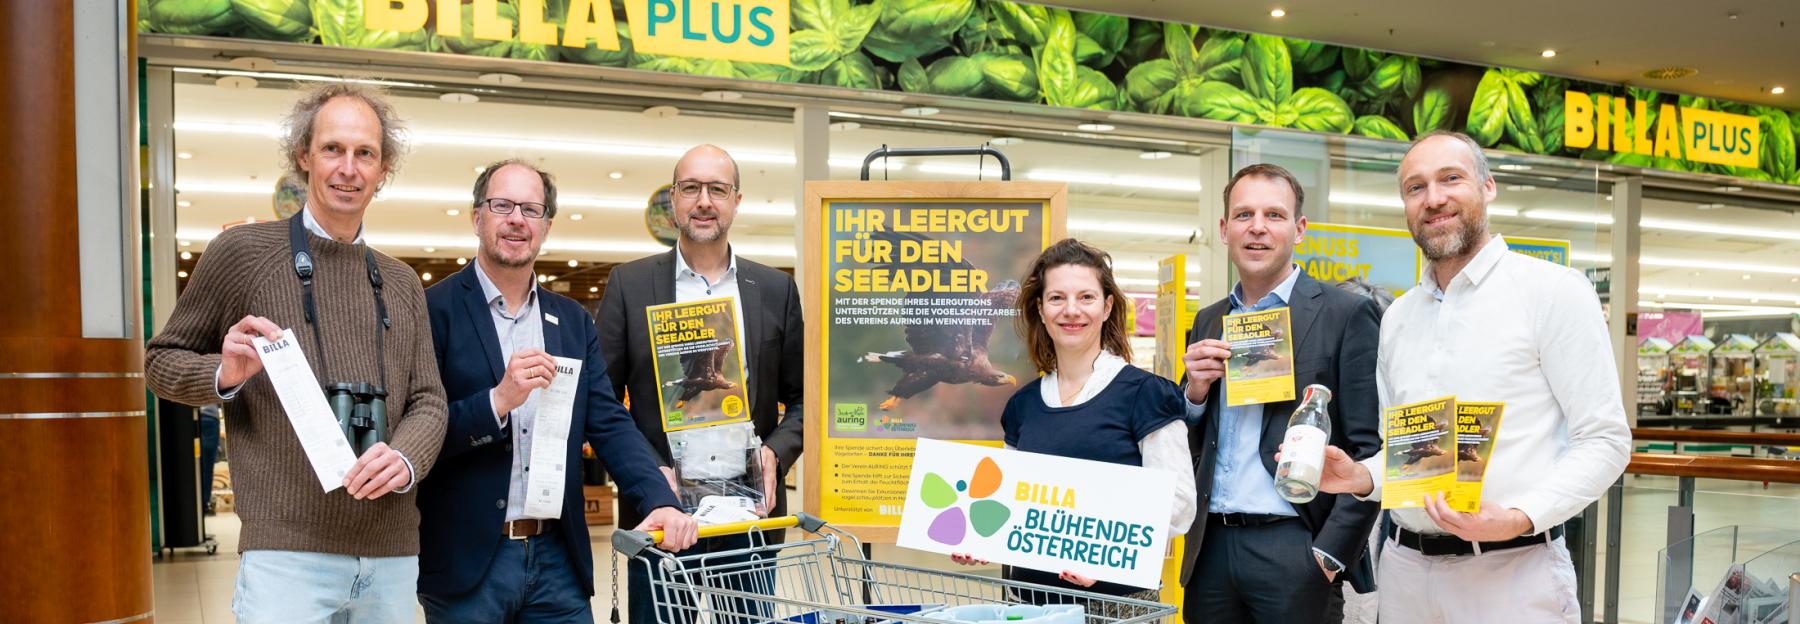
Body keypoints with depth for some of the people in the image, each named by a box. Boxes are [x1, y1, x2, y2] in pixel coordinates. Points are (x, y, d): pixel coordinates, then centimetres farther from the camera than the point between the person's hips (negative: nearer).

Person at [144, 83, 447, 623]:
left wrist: (404, 460, -11)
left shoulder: (402, 285, 14)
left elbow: (428, 402, 11)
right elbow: (160, 361, 8)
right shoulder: (241, 251, 1)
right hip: (287, 552, -4)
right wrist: (223, 375, -14)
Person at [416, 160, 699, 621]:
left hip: (558, 560, 4)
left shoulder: (575, 322, 10)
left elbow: (609, 424, 2)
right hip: (467, 563, -4)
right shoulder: (435, 310, -5)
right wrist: (498, 400, -23)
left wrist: (660, 501, -12)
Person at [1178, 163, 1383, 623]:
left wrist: (1330, 555, -14)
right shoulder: (1209, 322, 12)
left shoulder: (1347, 315, -4)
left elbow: (1371, 451, -8)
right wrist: (1196, 391, -4)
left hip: (1295, 550, -5)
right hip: (1212, 547, 5)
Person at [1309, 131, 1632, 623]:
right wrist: (1363, 478, -2)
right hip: (1406, 568, 5)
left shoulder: (1554, 290, -5)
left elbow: (1605, 440, -8)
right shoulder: (1397, 318, 12)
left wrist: (1519, 518, -21)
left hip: (1513, 571, -5)